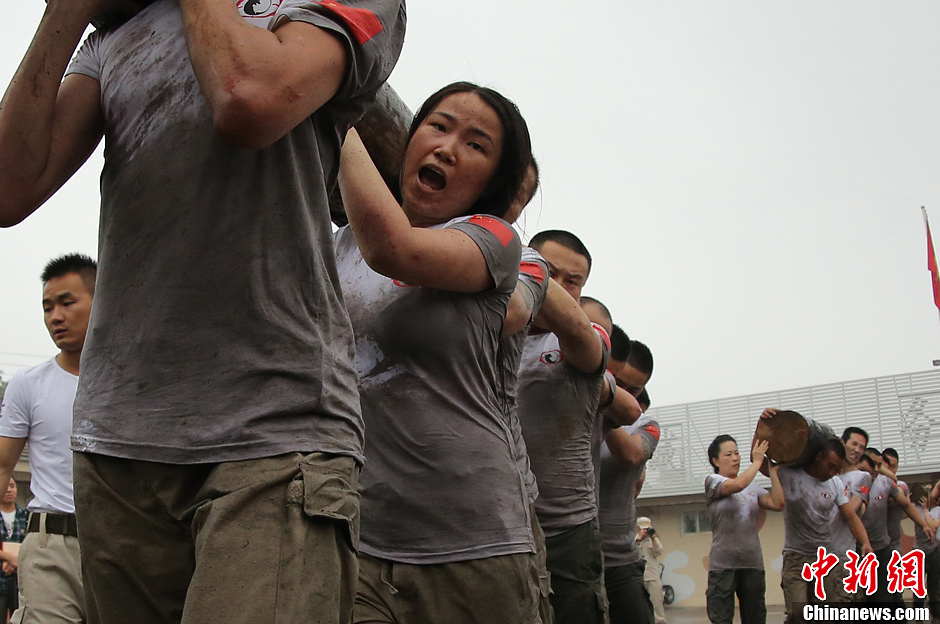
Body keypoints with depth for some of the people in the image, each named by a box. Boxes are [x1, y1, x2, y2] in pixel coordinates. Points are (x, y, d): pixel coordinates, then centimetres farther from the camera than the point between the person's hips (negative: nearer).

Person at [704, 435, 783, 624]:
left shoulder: (753, 487, 12)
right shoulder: (713, 481, -3)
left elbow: (778, 503, -3)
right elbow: (739, 484, -23)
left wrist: (772, 469, -2)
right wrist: (757, 461, -11)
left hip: (753, 563, 5)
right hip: (723, 564, -5)